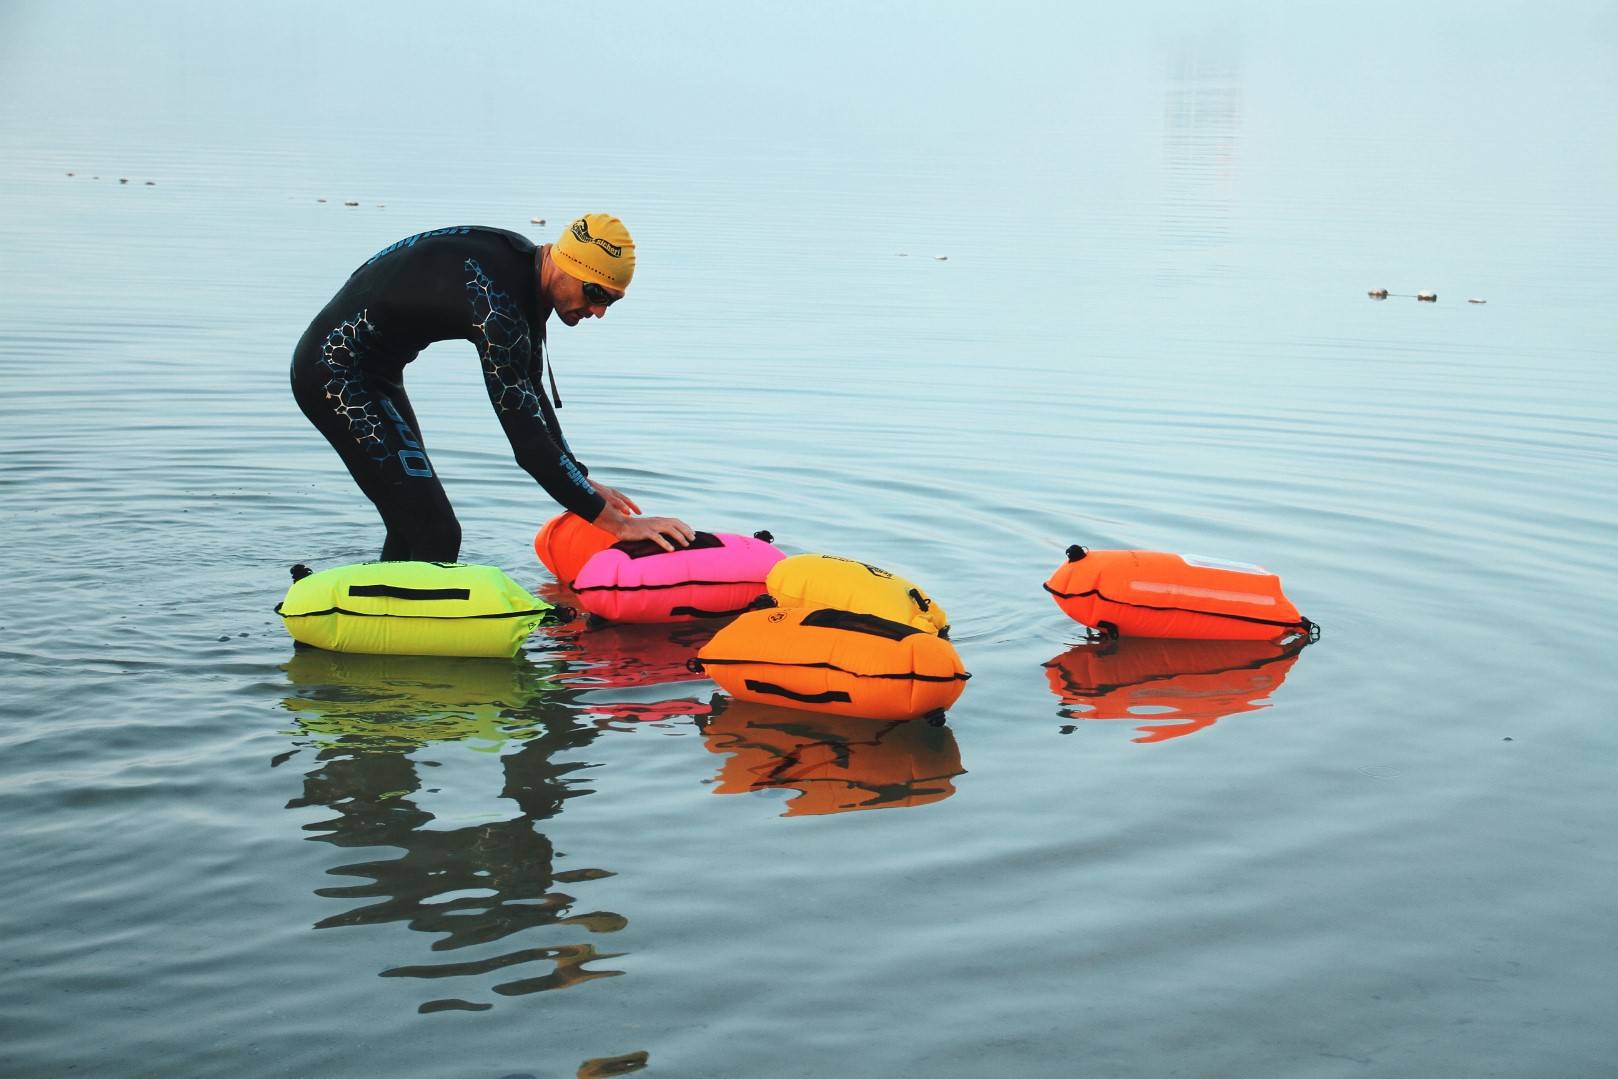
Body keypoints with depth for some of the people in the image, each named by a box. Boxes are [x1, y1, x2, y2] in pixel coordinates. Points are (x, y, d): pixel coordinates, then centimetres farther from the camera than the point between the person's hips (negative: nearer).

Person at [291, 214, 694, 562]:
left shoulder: (524, 265, 0)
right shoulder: (497, 301, -30)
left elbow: (531, 393, 13)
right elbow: (529, 443, -31)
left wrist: (582, 482, 11)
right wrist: (615, 521, -28)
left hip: (371, 371, 11)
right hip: (335, 373, -11)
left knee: (412, 527, 20)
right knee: (436, 535, -16)